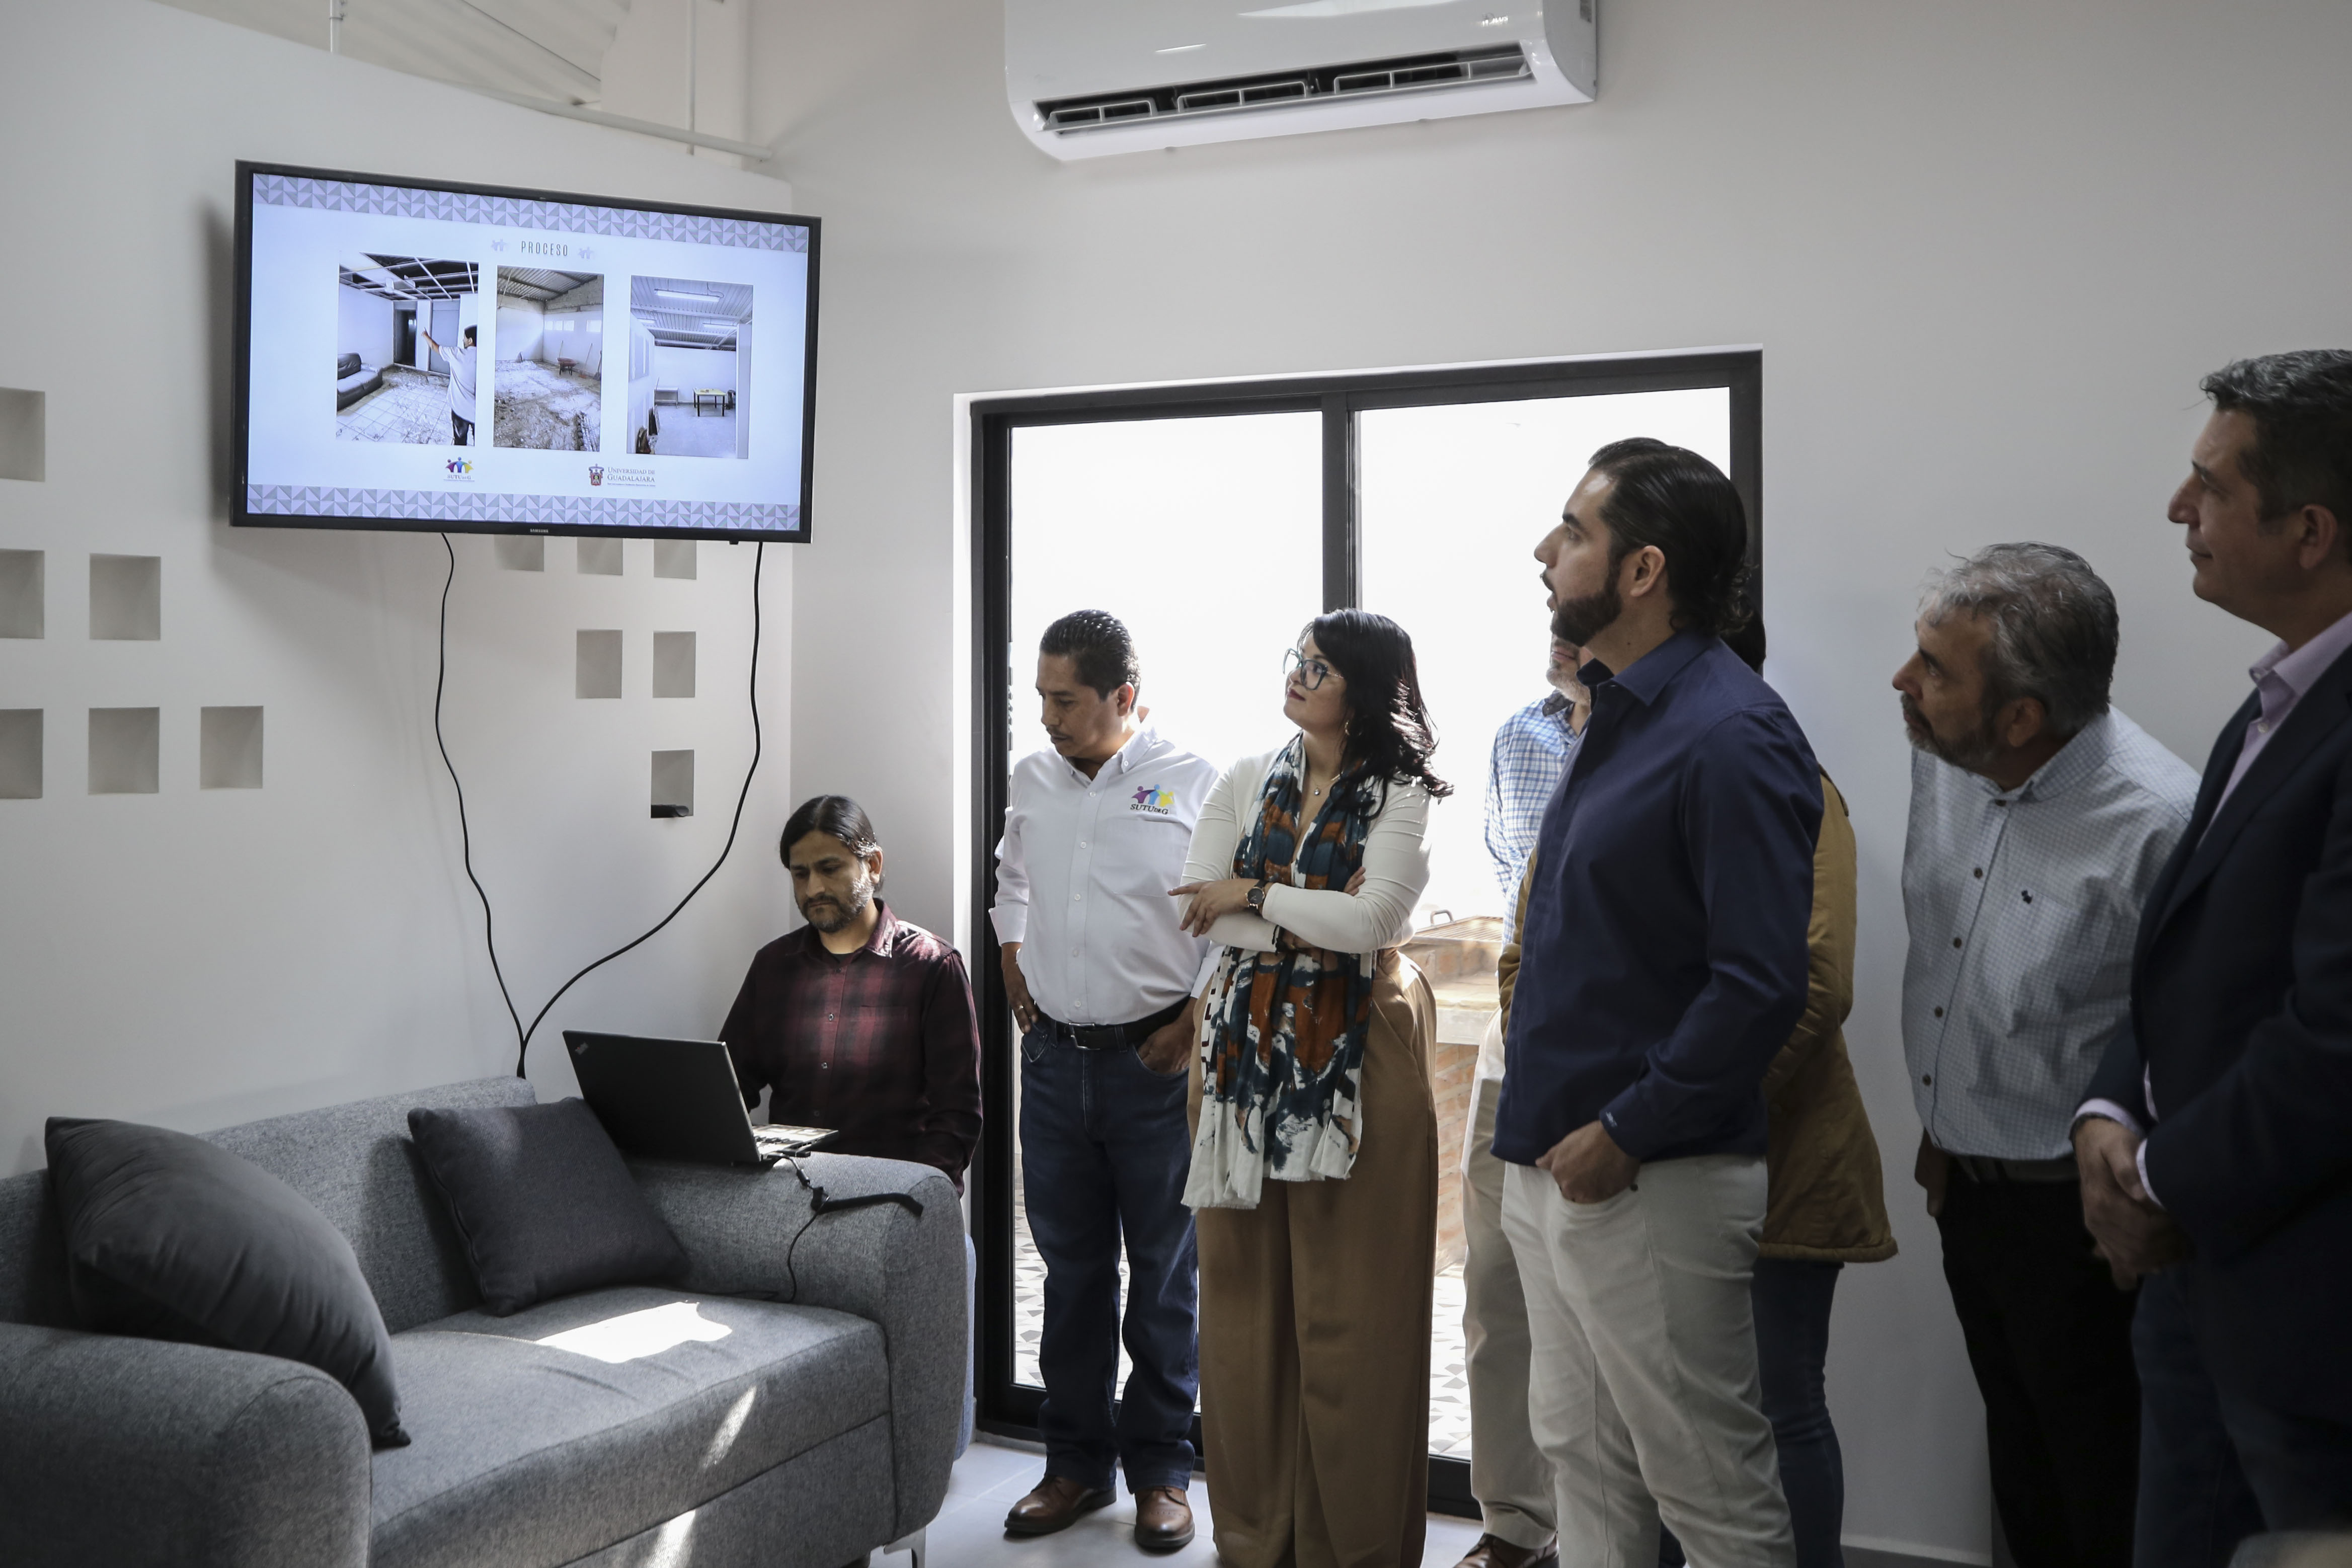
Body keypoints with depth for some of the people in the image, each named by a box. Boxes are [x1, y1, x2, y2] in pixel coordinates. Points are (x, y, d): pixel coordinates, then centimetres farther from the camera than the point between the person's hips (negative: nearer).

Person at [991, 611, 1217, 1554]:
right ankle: (1075, 1463, 24)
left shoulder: (1194, 785, -8)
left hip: (1154, 1060, -4)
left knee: (1164, 1276, 5)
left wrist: (1194, 1025, -10)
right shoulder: (1031, 779, 8)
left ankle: (1161, 1471, 18)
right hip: (1055, 1057, 5)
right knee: (1071, 1269, 12)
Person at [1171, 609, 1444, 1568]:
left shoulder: (1401, 795, -2)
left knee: (1349, 1301, -2)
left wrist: (1251, 894, -7)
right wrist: (1317, 924, -9)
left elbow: (1371, 922, -15)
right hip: (1247, 1041, 4)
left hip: (1356, 1054, -4)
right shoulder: (1247, 782, 11)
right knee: (1243, 1291, 6)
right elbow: (1193, 910, 1)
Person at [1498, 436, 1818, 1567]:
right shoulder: (1620, 712, 12)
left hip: (1652, 1180, -9)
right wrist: (1546, 1139, 15)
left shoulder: (1731, 736, -18)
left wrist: (1626, 1133, -19)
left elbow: (1762, 983, -24)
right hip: (1556, 1163, 9)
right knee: (1581, 1457, 20)